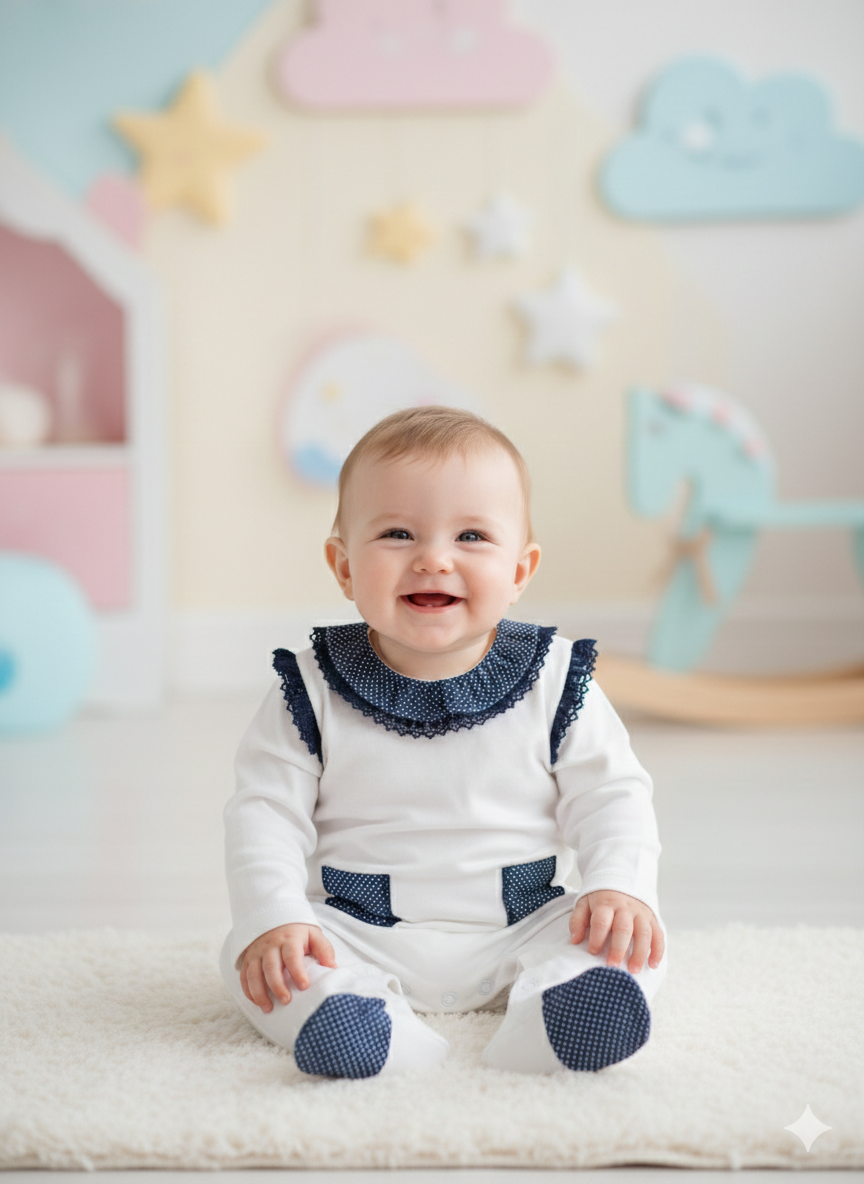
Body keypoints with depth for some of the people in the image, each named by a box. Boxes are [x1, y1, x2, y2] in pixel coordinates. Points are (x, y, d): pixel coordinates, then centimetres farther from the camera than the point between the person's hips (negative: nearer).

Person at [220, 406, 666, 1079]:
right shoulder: (314, 692, -3)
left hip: (517, 932, 1)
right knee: (253, 957, -24)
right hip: (362, 938, 0)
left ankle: (532, 1043, -47)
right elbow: (267, 811, -4)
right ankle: (394, 1040, -44)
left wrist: (621, 888, -18)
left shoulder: (553, 683, -1)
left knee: (624, 942, -23)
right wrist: (274, 919, -20)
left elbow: (611, 796, 1)